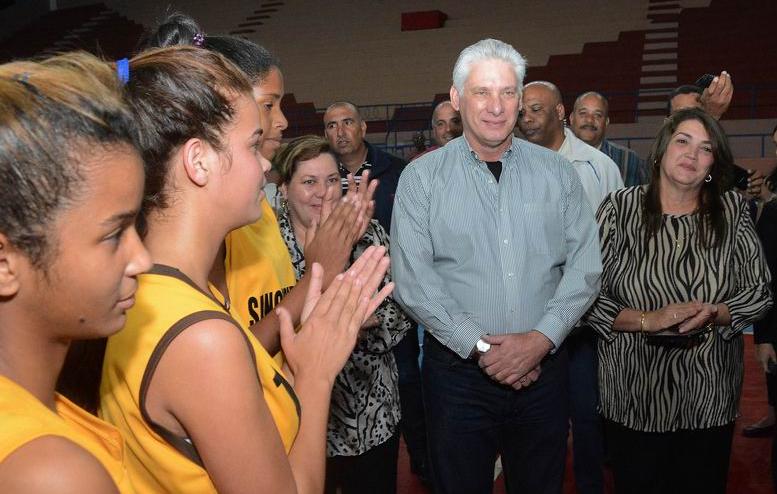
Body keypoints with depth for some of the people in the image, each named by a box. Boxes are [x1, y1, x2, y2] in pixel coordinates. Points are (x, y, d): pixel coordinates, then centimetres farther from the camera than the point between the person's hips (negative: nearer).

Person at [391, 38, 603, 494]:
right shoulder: (422, 177, -3)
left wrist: (541, 337, -12)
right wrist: (481, 346, -13)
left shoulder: (557, 172, 4)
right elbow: (413, 280, -9)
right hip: (458, 368, -2)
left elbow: (585, 265, 0)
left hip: (545, 366, 2)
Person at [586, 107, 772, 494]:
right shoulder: (619, 208, -6)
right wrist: (648, 321, -21)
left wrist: (714, 315, -16)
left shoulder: (732, 211, 0)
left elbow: (760, 290, 3)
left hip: (710, 400, 2)